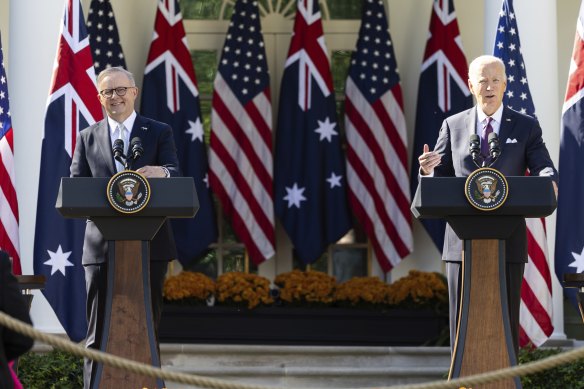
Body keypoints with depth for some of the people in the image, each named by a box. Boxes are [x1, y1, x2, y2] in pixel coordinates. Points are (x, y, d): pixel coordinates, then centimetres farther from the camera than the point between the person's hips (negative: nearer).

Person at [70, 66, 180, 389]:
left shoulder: (159, 132, 8)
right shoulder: (87, 138, 12)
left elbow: (174, 175, -5)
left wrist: (161, 173, -30)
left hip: (149, 244, -1)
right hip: (102, 245, 1)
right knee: (99, 331, 0)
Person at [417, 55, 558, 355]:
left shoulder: (526, 127, 6)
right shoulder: (453, 126, 9)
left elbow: (544, 169, -4)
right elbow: (439, 180, 7)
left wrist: (548, 183, -28)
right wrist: (428, 171, -17)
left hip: (507, 242, -1)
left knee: (506, 323, 1)